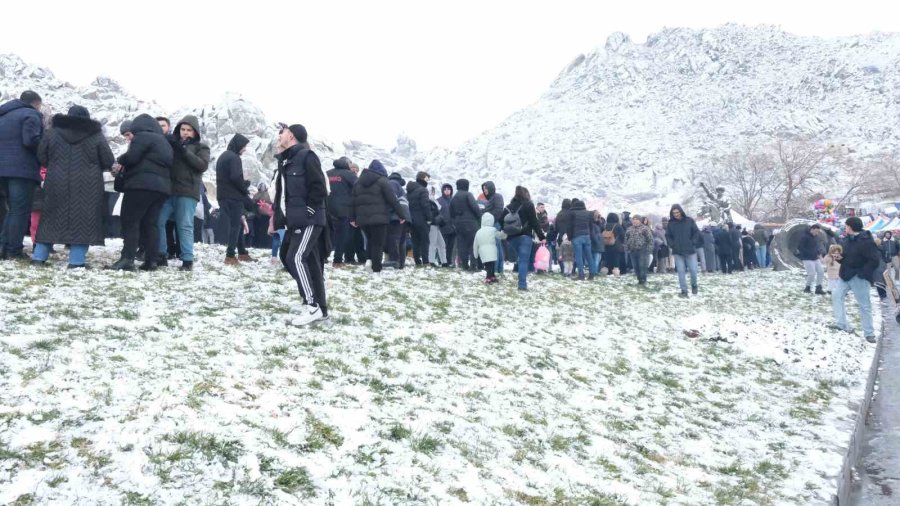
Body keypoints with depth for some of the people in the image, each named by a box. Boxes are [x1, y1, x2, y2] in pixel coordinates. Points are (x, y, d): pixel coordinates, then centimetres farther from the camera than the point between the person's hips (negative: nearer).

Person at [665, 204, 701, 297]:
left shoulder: (689, 220, -3)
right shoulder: (671, 223, 1)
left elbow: (696, 232, 2)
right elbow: (668, 235, 10)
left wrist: (692, 242, -7)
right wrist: (671, 244, -3)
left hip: (690, 250, -1)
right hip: (677, 251, 1)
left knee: (693, 270, 1)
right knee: (681, 271, 0)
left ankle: (694, 285, 27)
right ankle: (684, 290, 6)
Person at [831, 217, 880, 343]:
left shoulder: (866, 241, -21)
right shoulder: (848, 239, 6)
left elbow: (874, 261, -23)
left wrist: (861, 273, -24)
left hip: (859, 278, -9)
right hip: (846, 275, 9)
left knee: (864, 305, -1)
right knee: (836, 295, 10)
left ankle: (869, 333, 9)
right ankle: (841, 323, 17)